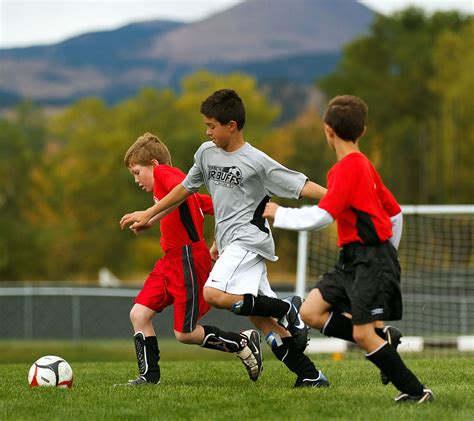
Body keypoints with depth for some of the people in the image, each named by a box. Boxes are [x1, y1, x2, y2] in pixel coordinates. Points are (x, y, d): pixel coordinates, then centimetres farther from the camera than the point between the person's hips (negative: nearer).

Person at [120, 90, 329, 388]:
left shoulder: (256, 161, -10)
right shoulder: (207, 152, 10)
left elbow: (301, 186, -11)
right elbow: (186, 188, 24)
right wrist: (149, 214, 28)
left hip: (249, 240, -7)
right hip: (229, 243, 7)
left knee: (214, 294, -27)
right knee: (262, 320, 2)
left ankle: (288, 310, -12)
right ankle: (311, 376, 7)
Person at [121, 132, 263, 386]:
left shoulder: (164, 172, -6)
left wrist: (151, 219, -31)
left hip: (189, 258, -10)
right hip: (171, 260, 10)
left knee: (184, 334, -7)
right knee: (139, 313, 0)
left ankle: (243, 342, 8)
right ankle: (149, 376, 3)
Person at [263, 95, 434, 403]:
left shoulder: (347, 167, -14)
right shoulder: (364, 164, 15)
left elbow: (321, 217, -22)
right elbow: (396, 213, 20)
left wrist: (279, 215, -9)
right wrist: (387, 259, 27)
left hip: (371, 261, -9)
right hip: (354, 261, 9)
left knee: (363, 334, -10)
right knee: (311, 312, 3)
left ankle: (416, 391, -3)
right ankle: (383, 343, 5)